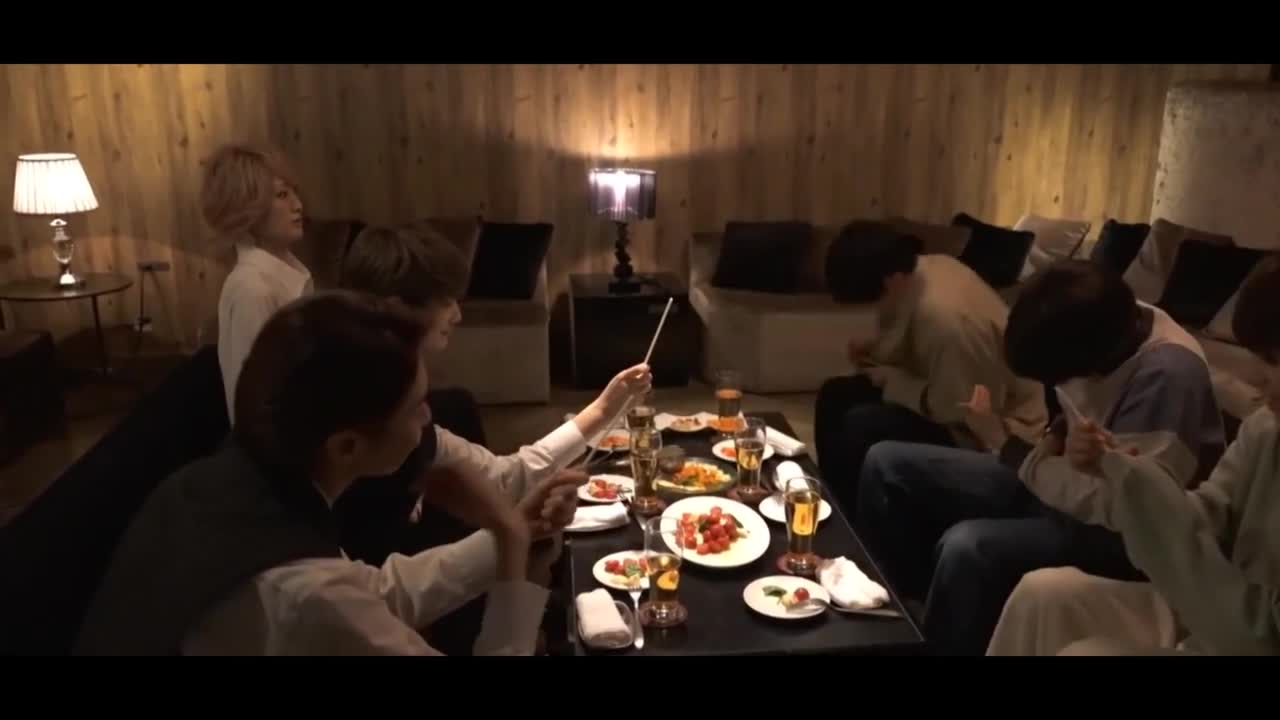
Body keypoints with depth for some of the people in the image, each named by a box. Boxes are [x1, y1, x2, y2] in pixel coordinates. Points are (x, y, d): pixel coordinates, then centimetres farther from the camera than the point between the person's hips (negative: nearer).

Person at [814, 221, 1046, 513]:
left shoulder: (945, 316, -35)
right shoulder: (926, 268, -7)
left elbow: (959, 411, -27)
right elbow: (910, 342, 12)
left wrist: (891, 381, -17)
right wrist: (876, 348, -6)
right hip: (947, 389, 10)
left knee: (861, 426, -26)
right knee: (836, 395, 6)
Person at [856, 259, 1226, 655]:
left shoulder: (1168, 375, -29)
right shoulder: (1105, 327, -7)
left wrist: (1003, 443, -18)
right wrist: (1056, 440, -10)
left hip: (1116, 531, -8)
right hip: (1066, 481, 8)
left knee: (966, 547, -36)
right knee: (886, 464, 1)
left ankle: (935, 636, -7)